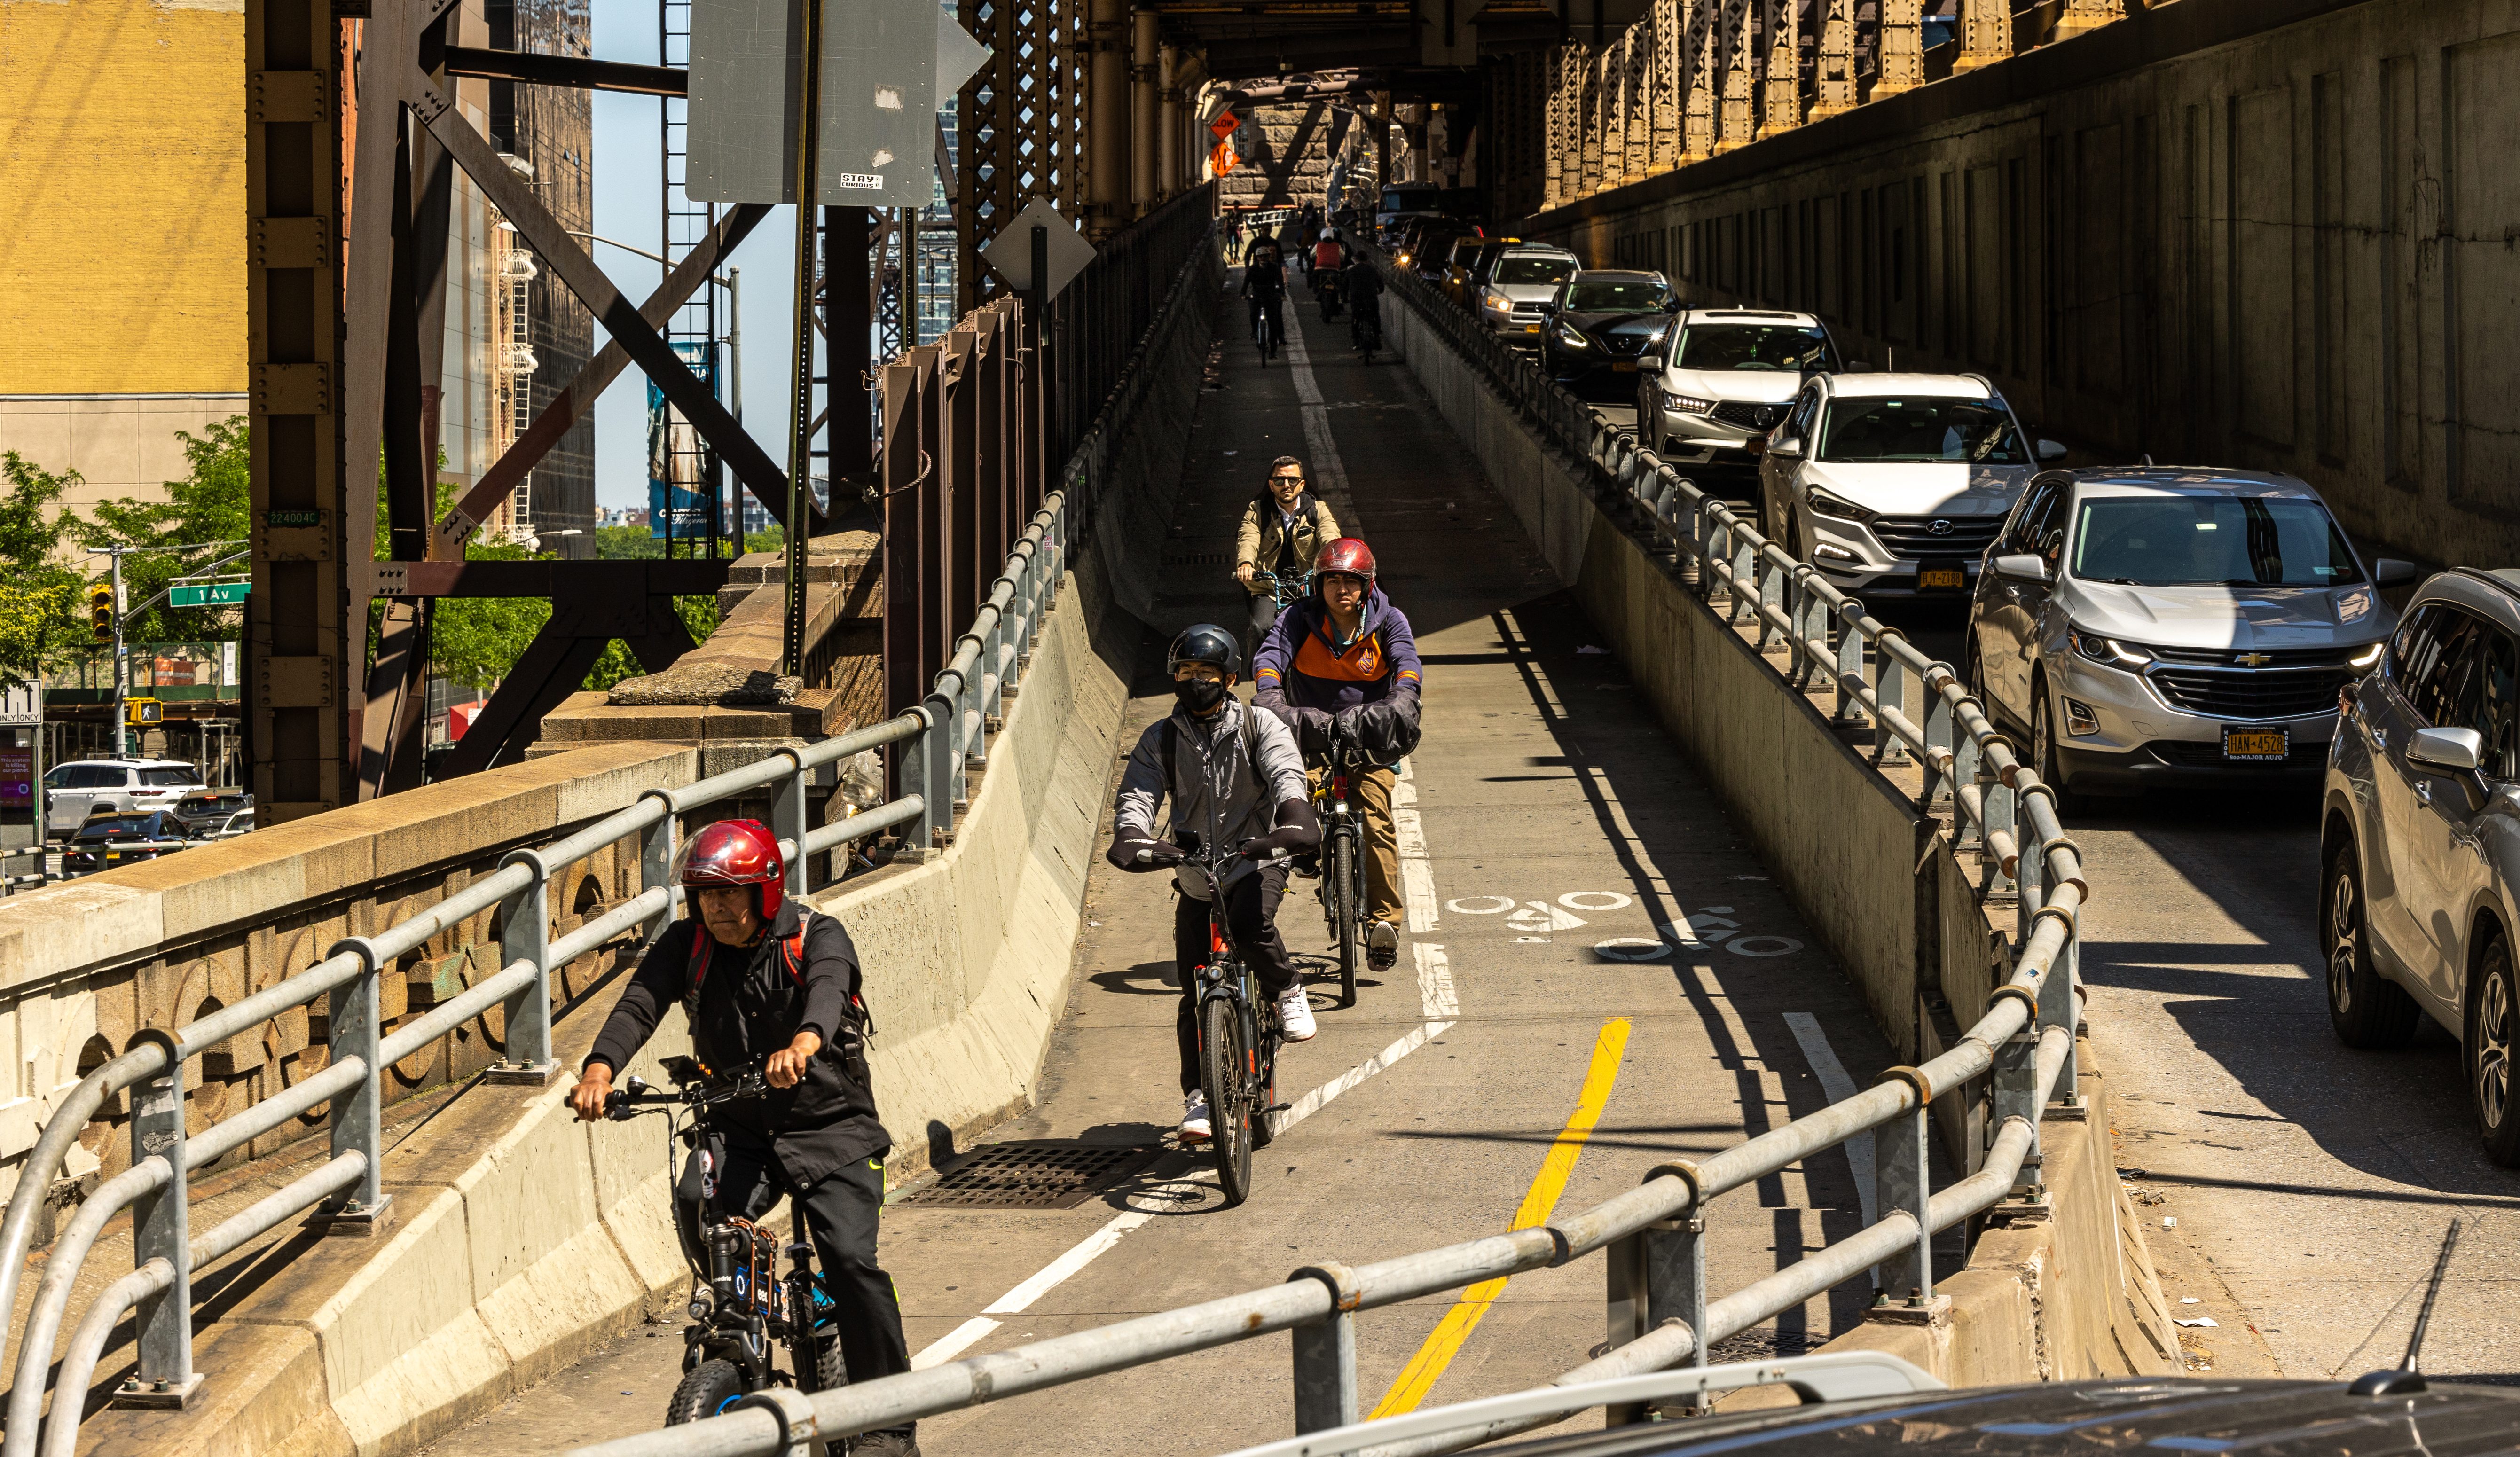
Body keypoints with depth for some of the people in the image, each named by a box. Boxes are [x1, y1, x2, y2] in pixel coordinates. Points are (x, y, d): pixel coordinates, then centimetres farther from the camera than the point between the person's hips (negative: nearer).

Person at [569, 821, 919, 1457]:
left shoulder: (817, 937, -11)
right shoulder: (687, 944, -2)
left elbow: (829, 987, -34)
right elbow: (640, 1001, -18)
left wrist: (804, 1043, -58)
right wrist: (601, 1067, -39)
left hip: (830, 1127, -3)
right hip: (740, 1129, 3)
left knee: (851, 1260, -18)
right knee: (697, 1204, -28)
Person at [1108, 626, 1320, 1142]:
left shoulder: (1259, 728, -1)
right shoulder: (1160, 740, 4)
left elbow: (1285, 772, -18)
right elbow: (1137, 792, -8)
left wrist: (1296, 816, -39)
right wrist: (1130, 836, -30)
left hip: (1256, 860, -3)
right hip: (1196, 873, 3)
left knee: (1251, 924, -35)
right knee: (1195, 994, -1)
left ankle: (1286, 991, -5)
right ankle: (1198, 1098, 7)